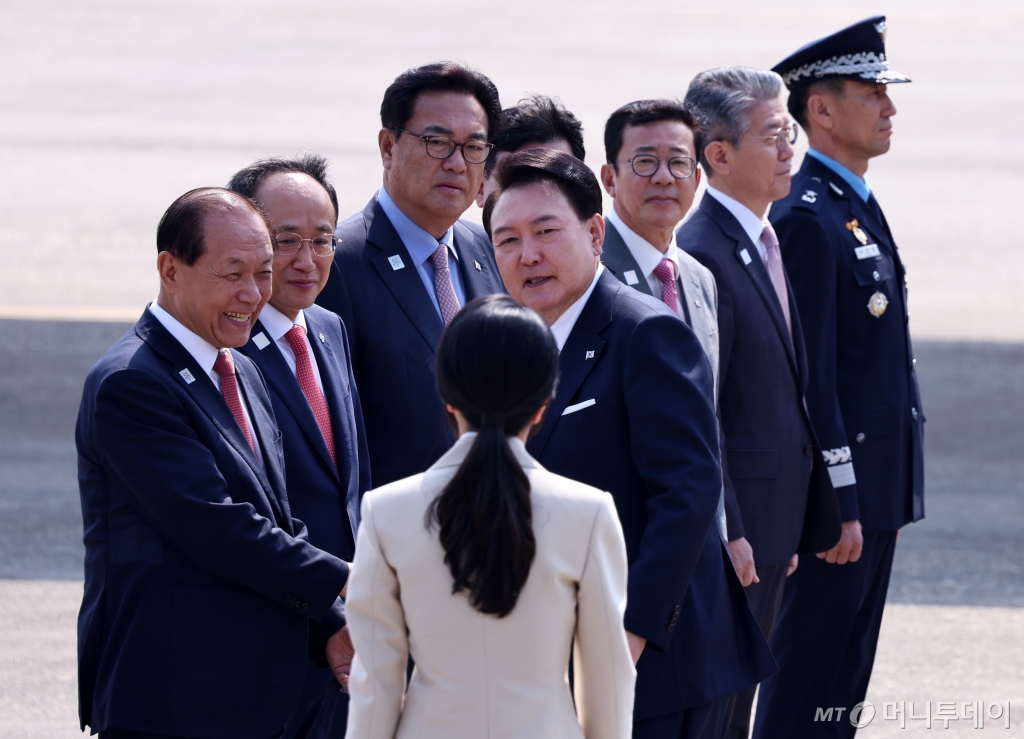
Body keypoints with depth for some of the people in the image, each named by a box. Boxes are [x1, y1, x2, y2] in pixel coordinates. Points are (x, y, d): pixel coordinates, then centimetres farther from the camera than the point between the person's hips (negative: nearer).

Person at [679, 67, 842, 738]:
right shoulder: (701, 253, -17)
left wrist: (790, 528, 18)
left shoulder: (765, 243, 14)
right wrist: (725, 531, -21)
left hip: (773, 525, 9)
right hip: (732, 528, -9)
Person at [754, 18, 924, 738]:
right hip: (838, 488, -10)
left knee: (847, 678, 14)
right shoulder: (809, 218, -16)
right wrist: (837, 506, -21)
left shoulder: (859, 209, 15)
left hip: (877, 487, 10)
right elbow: (808, 375, -20)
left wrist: (879, 499, 20)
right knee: (808, 679, -4)